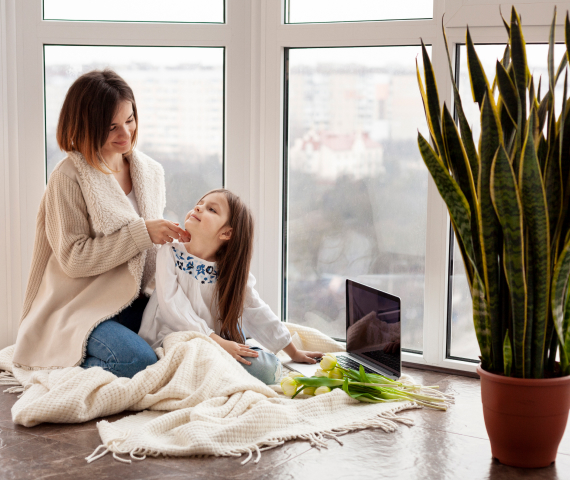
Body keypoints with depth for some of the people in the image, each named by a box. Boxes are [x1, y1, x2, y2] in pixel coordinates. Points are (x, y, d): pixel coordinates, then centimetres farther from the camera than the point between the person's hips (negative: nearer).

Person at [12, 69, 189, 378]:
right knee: (139, 361, -31)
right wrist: (142, 233, -18)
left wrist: (170, 236, -4)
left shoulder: (151, 172, 11)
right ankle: (62, 373, -3)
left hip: (135, 305, 7)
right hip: (83, 307, -7)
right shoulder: (68, 178, -9)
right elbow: (73, 258, -14)